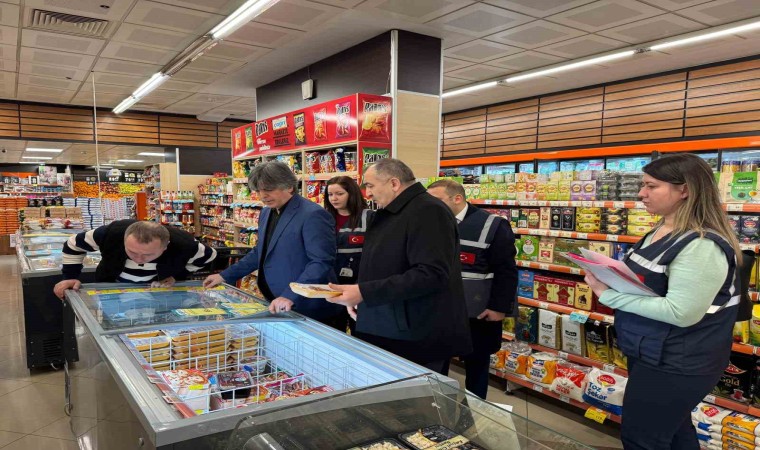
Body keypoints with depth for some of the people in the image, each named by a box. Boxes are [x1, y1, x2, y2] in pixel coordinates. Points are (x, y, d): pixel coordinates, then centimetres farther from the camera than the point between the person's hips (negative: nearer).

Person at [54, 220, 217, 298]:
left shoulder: (182, 244, -35)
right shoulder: (110, 233, -34)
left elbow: (209, 255, -11)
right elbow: (73, 244, -11)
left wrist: (177, 275, -15)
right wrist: (70, 276, -14)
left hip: (157, 293, 0)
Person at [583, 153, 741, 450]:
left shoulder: (701, 245, -26)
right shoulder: (662, 230, 6)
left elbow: (680, 312, -30)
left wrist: (608, 295, -27)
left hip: (677, 364, -9)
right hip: (653, 353, 9)